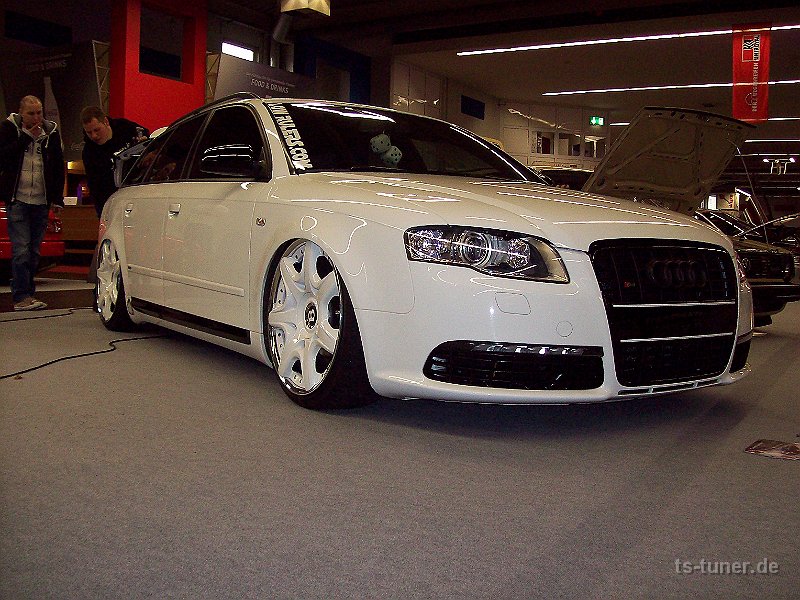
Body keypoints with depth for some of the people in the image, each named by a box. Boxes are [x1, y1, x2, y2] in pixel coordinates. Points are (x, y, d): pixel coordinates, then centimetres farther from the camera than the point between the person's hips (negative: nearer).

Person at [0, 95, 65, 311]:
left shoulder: (51, 131, 9)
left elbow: (59, 166, 12)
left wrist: (57, 199, 7)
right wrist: (27, 137, -13)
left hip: (41, 201, 3)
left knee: (34, 250, 7)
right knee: (21, 249, -10)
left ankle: (28, 295, 14)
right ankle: (21, 297, -9)